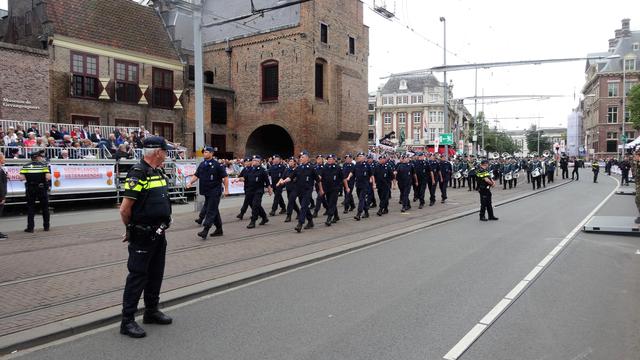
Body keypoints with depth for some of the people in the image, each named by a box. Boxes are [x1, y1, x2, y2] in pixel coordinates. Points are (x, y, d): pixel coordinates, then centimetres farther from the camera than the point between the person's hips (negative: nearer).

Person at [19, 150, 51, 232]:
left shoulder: (26, 166, 2)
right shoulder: (44, 165, -6)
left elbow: (21, 177, -9)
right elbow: (48, 177, -18)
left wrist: (29, 179, 8)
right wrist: (45, 180, 3)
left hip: (30, 190, 2)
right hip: (42, 189, -1)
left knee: (30, 208, 8)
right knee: (45, 208, 11)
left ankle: (30, 227, 5)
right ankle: (46, 226, 17)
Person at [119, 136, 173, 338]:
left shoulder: (158, 173, 11)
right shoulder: (138, 174, -18)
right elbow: (125, 209, -19)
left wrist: (164, 223, 14)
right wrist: (131, 228, -4)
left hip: (159, 234, 9)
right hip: (143, 236, -9)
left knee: (156, 274, 17)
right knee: (137, 276, -1)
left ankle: (152, 311, 31)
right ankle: (127, 321, 9)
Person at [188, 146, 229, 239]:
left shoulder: (217, 165, -9)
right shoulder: (202, 165, 10)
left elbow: (225, 177, -9)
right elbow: (196, 175, 13)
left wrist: (226, 189, -12)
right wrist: (190, 183, -4)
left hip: (215, 192, -7)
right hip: (206, 192, 7)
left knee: (211, 211, -7)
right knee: (214, 211, 13)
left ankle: (205, 230, -9)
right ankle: (219, 230, 22)